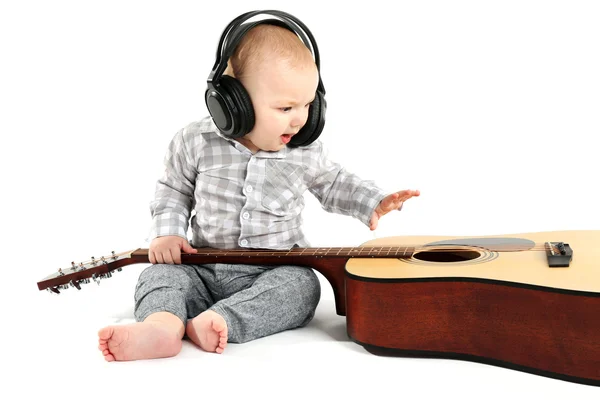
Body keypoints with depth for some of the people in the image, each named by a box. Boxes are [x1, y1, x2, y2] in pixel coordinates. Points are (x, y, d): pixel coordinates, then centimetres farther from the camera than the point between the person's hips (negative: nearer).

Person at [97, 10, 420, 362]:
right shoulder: (197, 143, -6)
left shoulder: (305, 152, -2)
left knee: (302, 285, -30)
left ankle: (221, 322, -45)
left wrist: (373, 202, 4)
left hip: (276, 273, 0)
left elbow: (333, 184, 18)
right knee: (161, 273, -22)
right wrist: (167, 233, -5)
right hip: (205, 271, 1)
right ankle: (162, 324, -50)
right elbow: (174, 191, 10)